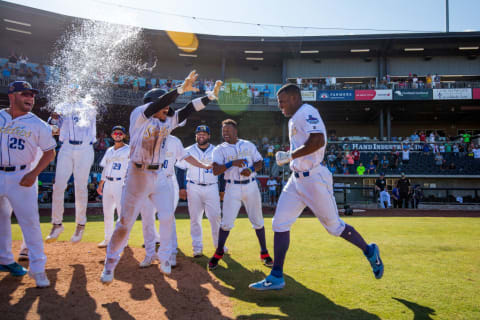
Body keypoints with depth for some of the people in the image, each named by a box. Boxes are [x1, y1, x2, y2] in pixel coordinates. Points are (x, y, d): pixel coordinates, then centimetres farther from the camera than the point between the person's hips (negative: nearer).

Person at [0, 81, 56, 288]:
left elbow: (50, 152, 1)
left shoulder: (38, 124, -1)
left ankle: (38, 268, 2)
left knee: (30, 221, -5)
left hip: (22, 177, -3)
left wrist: (34, 174, -11)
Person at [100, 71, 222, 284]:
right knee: (125, 222, 1)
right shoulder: (139, 115, -6)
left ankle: (164, 258, 22)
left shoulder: (167, 122, 10)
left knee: (168, 219, 3)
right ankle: (110, 264, 16)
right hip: (138, 175, -5)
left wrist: (212, 95, 1)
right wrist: (181, 89, -31)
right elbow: (157, 103, -22)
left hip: (159, 177, 6)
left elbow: (189, 110, 7)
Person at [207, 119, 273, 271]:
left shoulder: (248, 145, 7)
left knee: (258, 222, 6)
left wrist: (251, 169, -13)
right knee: (226, 223, -5)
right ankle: (218, 253, 14)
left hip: (251, 186, 2)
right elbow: (215, 170, -13)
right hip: (232, 188, -2)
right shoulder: (219, 149, 0)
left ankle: (264, 252, 21)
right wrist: (232, 163, -26)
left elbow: (259, 163, 8)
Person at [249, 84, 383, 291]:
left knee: (334, 226, 4)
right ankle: (276, 277, 6)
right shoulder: (295, 119, 18)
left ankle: (369, 251, 29)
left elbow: (318, 141, -27)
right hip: (297, 179, 10)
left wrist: (289, 156, -19)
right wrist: (288, 156, 11)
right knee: (280, 223, 2)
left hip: (314, 179, -9)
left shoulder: (307, 112, -13)